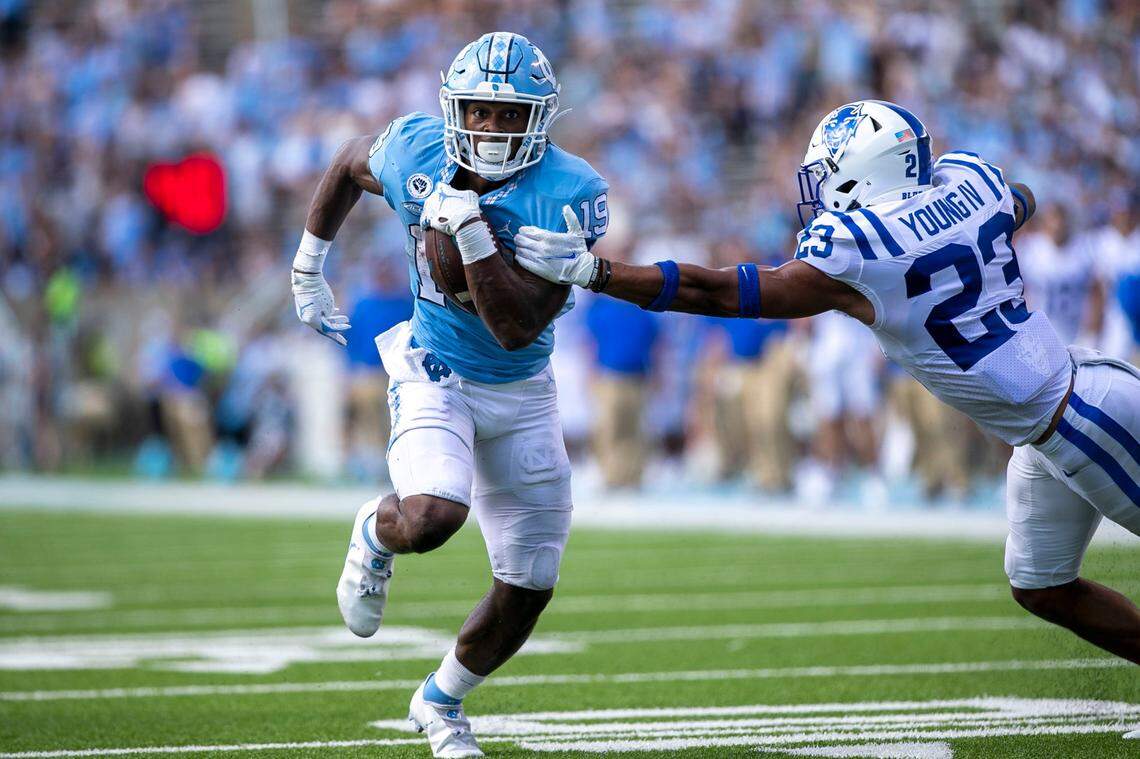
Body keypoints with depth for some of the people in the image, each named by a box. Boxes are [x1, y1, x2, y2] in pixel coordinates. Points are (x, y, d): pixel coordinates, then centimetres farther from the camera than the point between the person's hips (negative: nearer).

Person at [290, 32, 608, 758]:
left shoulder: (568, 195, -22)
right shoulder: (416, 151, -14)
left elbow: (519, 328, -28)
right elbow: (350, 163, 12)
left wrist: (472, 231, -34)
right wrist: (309, 266, 15)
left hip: (521, 393, 1)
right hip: (435, 375, -1)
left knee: (528, 589, 7)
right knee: (431, 517, -31)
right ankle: (376, 535, 8)